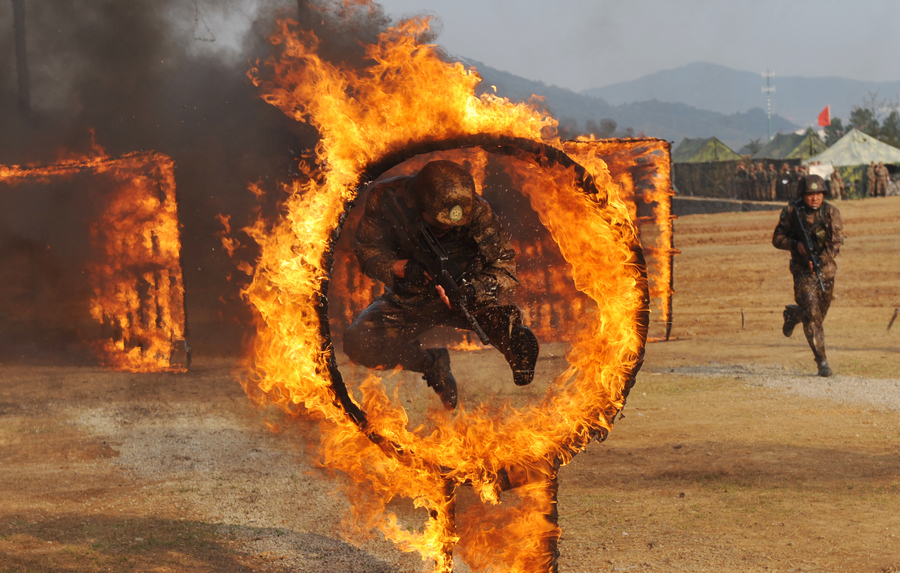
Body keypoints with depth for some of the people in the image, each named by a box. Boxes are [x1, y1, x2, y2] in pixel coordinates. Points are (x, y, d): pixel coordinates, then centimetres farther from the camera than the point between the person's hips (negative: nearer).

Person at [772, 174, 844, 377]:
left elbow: (837, 241, -11)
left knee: (820, 313, 15)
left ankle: (792, 314, 48)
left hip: (826, 270, 3)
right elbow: (777, 239, 1)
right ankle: (821, 361, -12)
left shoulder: (831, 212, -4)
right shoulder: (791, 212, -5)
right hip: (803, 270, -3)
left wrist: (821, 259, -27)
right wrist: (795, 245, -19)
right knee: (812, 314, -16)